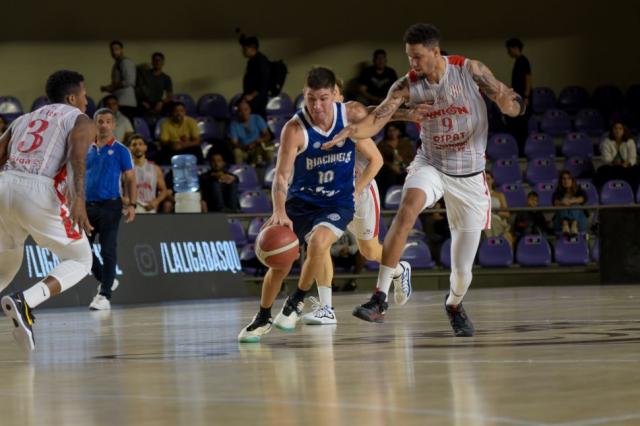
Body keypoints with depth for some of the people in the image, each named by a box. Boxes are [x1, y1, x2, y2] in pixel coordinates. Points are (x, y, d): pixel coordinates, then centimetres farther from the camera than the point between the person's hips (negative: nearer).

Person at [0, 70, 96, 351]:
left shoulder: (24, 119, 30)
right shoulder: (80, 120, 13)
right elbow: (77, 155, -9)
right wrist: (79, 199, -22)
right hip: (40, 192, -5)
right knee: (80, 261, 12)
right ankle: (25, 302, -12)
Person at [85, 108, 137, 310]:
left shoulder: (120, 150, 1)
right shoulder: (87, 150, 13)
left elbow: (130, 179, -2)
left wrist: (132, 205, -13)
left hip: (109, 205, -5)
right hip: (88, 206, 5)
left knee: (108, 250, -8)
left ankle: (104, 295, -7)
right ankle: (106, 280, 25)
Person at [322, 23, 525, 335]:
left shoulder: (469, 70, -14)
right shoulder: (408, 86, -11)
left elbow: (513, 103, -10)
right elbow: (375, 121, -20)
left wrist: (510, 104, -35)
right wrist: (351, 130, -43)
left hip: (469, 175, 0)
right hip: (431, 165, 0)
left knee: (462, 270, 4)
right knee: (407, 208, -36)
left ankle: (454, 304, 41)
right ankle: (380, 298, -35)